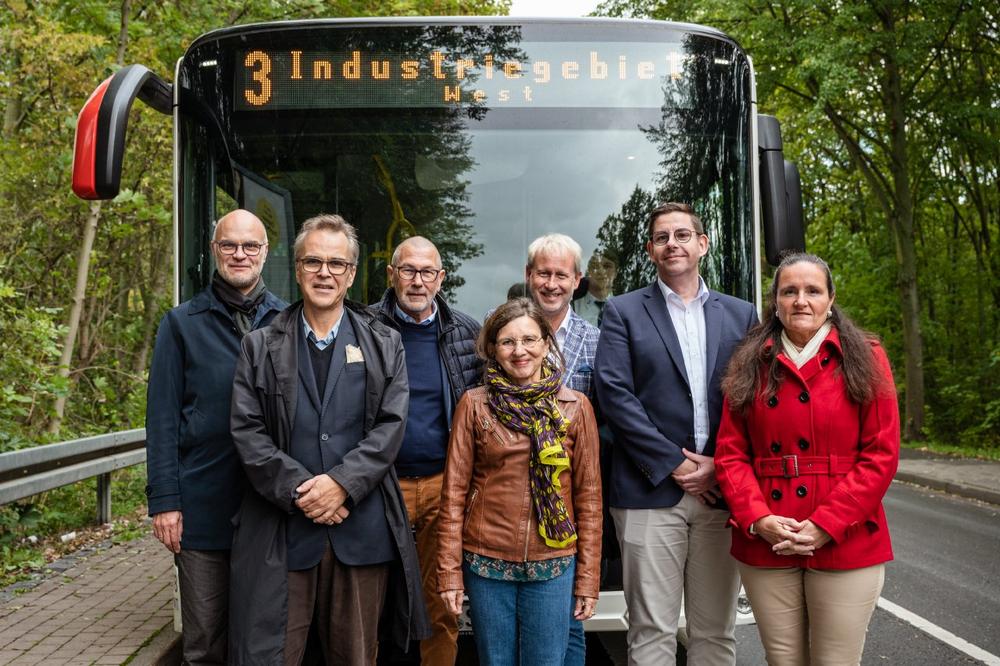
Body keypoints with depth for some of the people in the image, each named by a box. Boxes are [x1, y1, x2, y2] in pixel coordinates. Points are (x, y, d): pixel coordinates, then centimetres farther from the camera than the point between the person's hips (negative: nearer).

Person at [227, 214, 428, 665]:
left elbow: (390, 426, 0)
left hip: (362, 528, 1)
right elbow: (246, 430, 0)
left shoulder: (384, 345, 9)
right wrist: (298, 491, -12)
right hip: (281, 530, 0)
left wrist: (343, 482, -14)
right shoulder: (261, 347, 8)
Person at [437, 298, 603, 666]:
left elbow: (588, 495, 3)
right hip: (487, 564, 0)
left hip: (553, 566, 0)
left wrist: (588, 578, 1)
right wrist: (449, 572, -4)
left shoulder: (576, 407, 1)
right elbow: (454, 491, 0)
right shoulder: (474, 405, -1)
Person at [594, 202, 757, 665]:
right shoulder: (623, 311, 4)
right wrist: (674, 463, -10)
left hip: (721, 489, 3)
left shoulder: (741, 315, 12)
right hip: (650, 492, -2)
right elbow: (615, 395, -6)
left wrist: (721, 465, -6)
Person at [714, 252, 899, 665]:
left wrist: (827, 526, -12)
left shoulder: (865, 359, 2)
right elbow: (730, 454, 4)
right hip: (764, 546, 2)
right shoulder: (749, 366, 8)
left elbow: (881, 454, -4)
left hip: (845, 546, -1)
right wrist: (757, 519, -12)